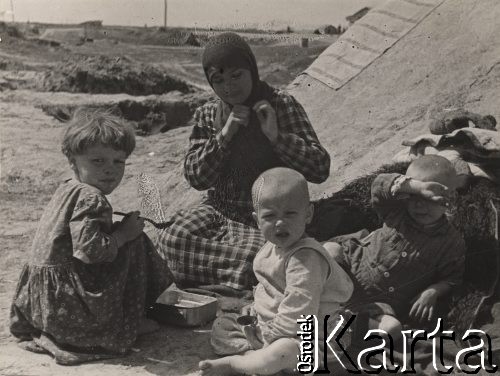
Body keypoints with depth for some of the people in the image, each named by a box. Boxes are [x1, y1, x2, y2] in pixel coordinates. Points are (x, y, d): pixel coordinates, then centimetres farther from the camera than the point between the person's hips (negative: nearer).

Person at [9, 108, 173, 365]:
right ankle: (130, 322, 3)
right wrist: (123, 234, -16)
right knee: (135, 242, -6)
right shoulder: (91, 198, -19)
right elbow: (90, 249, -29)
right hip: (68, 304, -10)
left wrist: (121, 229, 10)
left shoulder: (67, 190, 12)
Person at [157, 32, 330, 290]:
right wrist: (224, 135, -15)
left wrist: (276, 135, -22)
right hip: (219, 210, 4)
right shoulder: (207, 116, 5)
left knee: (250, 257, -33)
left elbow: (320, 169, -10)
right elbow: (195, 177, -3)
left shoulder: (281, 106, -4)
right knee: (172, 241, -23)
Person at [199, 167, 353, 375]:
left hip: (297, 335, -9)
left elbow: (297, 314, -27)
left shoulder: (306, 259, -24)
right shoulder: (273, 248, 5)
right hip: (265, 323, 9)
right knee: (220, 326, 7)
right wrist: (255, 309, 9)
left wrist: (269, 335, -21)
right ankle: (256, 356, -15)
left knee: (282, 353, -38)